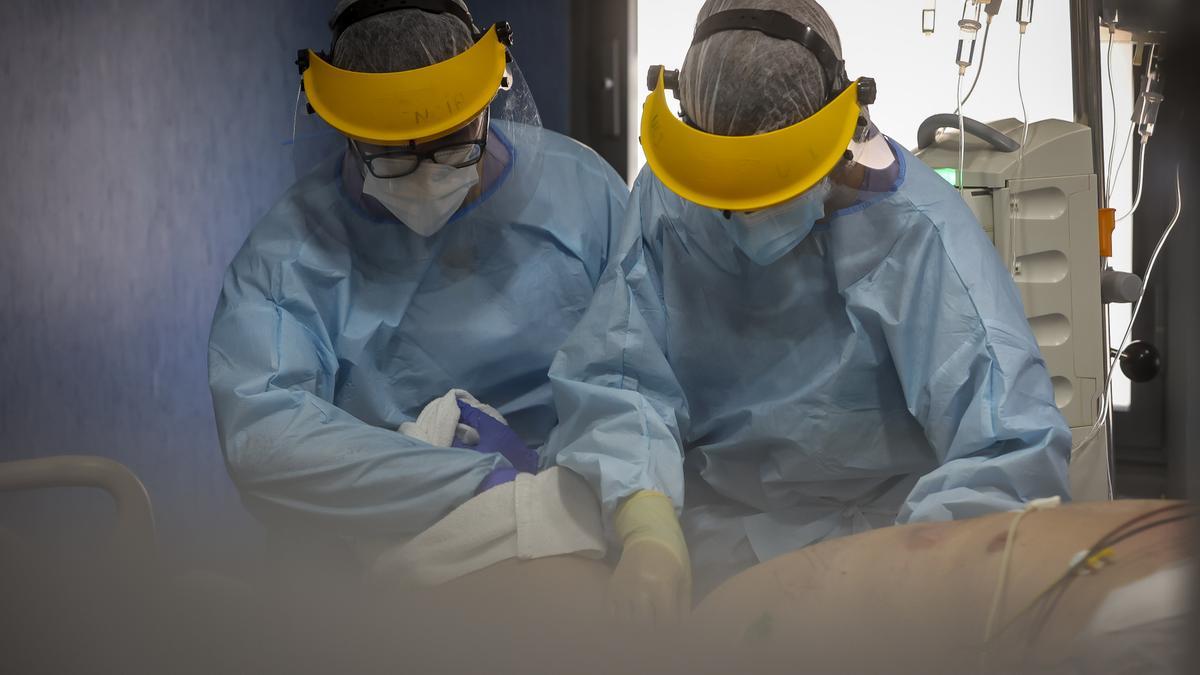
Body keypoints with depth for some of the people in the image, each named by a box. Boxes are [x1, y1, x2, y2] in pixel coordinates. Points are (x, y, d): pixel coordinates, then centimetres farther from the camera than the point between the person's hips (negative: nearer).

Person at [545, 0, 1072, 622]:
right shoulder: (667, 202, -3)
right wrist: (647, 530, -26)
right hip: (710, 527, 3)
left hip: (880, 521, -3)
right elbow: (614, 382, -8)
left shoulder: (912, 229, -14)